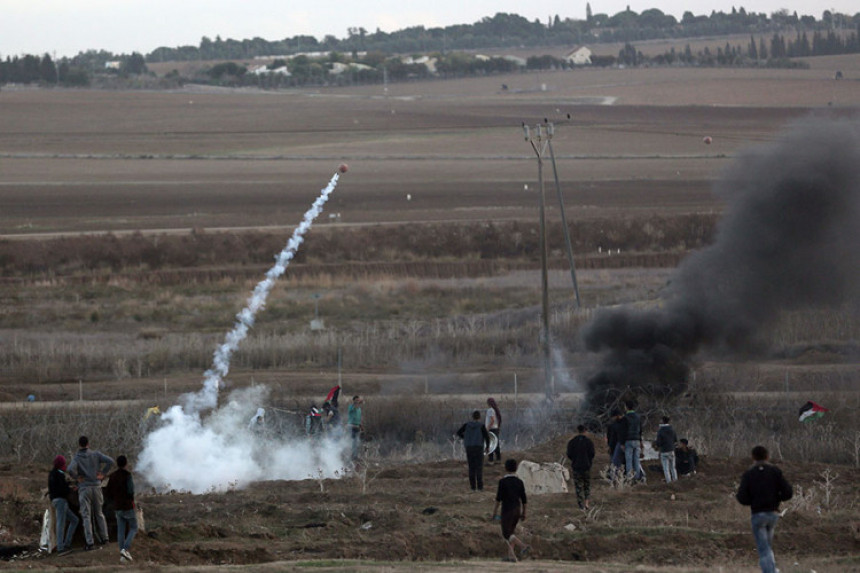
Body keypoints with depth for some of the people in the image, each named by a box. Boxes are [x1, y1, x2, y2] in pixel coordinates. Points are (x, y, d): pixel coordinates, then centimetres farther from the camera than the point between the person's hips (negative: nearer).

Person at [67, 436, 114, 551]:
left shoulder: (77, 457, -5)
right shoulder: (96, 454, 2)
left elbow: (71, 469, -24)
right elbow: (110, 461, -7)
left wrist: (77, 478, -6)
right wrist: (103, 473, 0)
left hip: (84, 488, -3)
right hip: (96, 486, 3)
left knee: (86, 516, -2)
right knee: (99, 513, 18)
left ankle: (90, 542, -8)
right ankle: (104, 537, 19)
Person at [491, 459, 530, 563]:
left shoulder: (503, 482, -11)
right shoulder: (519, 482, 3)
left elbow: (499, 498, -13)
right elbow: (524, 499, 5)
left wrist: (495, 511, -4)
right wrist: (524, 513, 14)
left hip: (507, 510, -6)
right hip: (517, 509, 6)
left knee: (507, 534, -3)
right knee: (511, 532, 17)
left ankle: (523, 546, -25)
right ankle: (511, 555, 10)